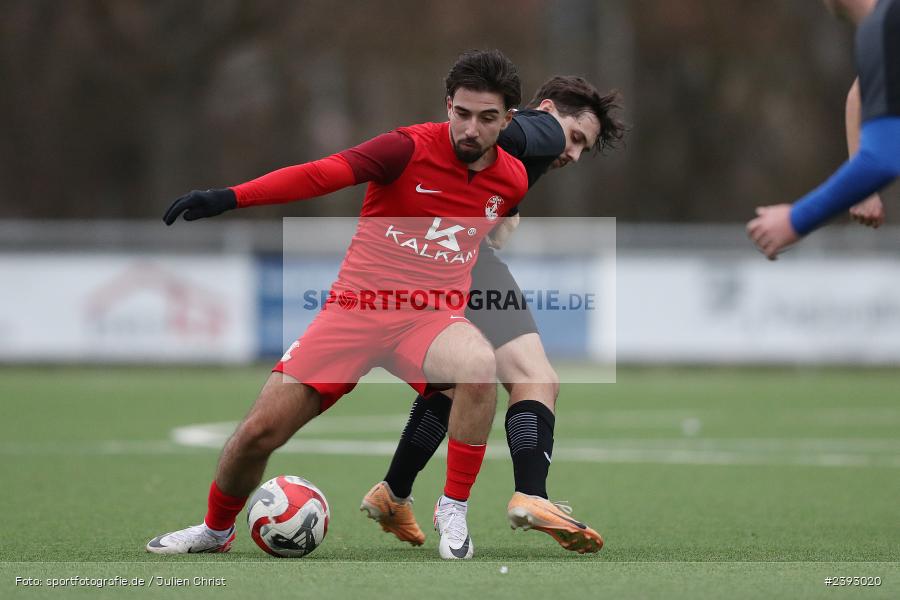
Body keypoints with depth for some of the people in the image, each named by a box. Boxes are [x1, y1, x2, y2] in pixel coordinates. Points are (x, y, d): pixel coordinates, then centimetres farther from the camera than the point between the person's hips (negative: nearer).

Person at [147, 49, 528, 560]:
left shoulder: (513, 181, 0)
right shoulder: (411, 149, -14)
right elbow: (324, 174, -27)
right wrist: (230, 197, -39)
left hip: (431, 318, 1)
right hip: (355, 307, -1)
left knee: (480, 366, -36)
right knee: (259, 432, -4)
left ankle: (453, 512, -18)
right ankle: (216, 529, 28)